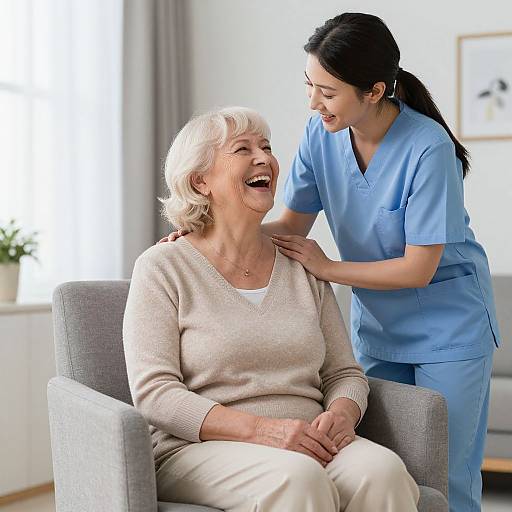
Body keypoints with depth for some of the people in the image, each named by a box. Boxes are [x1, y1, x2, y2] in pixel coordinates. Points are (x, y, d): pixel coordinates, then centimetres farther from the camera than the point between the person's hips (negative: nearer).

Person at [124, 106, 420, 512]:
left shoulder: (303, 266, 15)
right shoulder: (163, 268, 1)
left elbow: (345, 373, 17)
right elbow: (153, 393, -8)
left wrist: (341, 416, -8)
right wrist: (262, 429, -19)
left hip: (307, 448, 4)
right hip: (200, 451, -4)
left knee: (382, 470, -29)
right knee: (298, 477, -36)